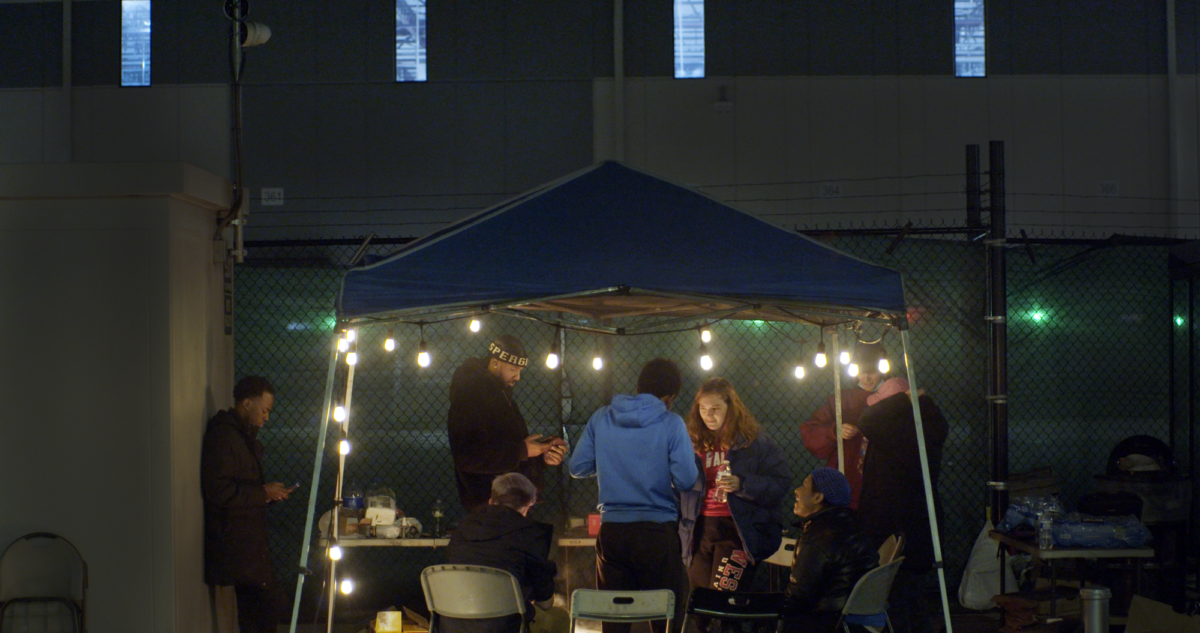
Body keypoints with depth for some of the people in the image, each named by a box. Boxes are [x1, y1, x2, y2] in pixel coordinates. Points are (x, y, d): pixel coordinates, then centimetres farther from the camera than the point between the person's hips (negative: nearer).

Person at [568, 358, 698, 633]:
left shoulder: (601, 418, 3)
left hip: (611, 530, 3)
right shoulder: (671, 424, -7)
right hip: (657, 531, -3)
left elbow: (578, 467, 5)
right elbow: (686, 480, -12)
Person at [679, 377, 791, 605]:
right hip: (701, 531, 5)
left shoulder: (756, 442, -1)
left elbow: (781, 483, -6)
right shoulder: (693, 442, 11)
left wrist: (741, 484, -20)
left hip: (739, 530, -5)